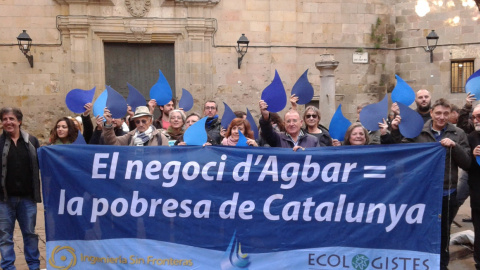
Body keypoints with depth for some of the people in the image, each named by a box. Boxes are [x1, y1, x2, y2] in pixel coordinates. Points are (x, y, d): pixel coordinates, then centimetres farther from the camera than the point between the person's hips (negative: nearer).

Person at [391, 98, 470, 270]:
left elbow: (467, 164, -3)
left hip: (448, 193, 1)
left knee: (444, 232, 17)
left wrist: (454, 146, -19)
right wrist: (395, 131, -15)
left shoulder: (458, 134, 0)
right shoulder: (418, 132, -3)